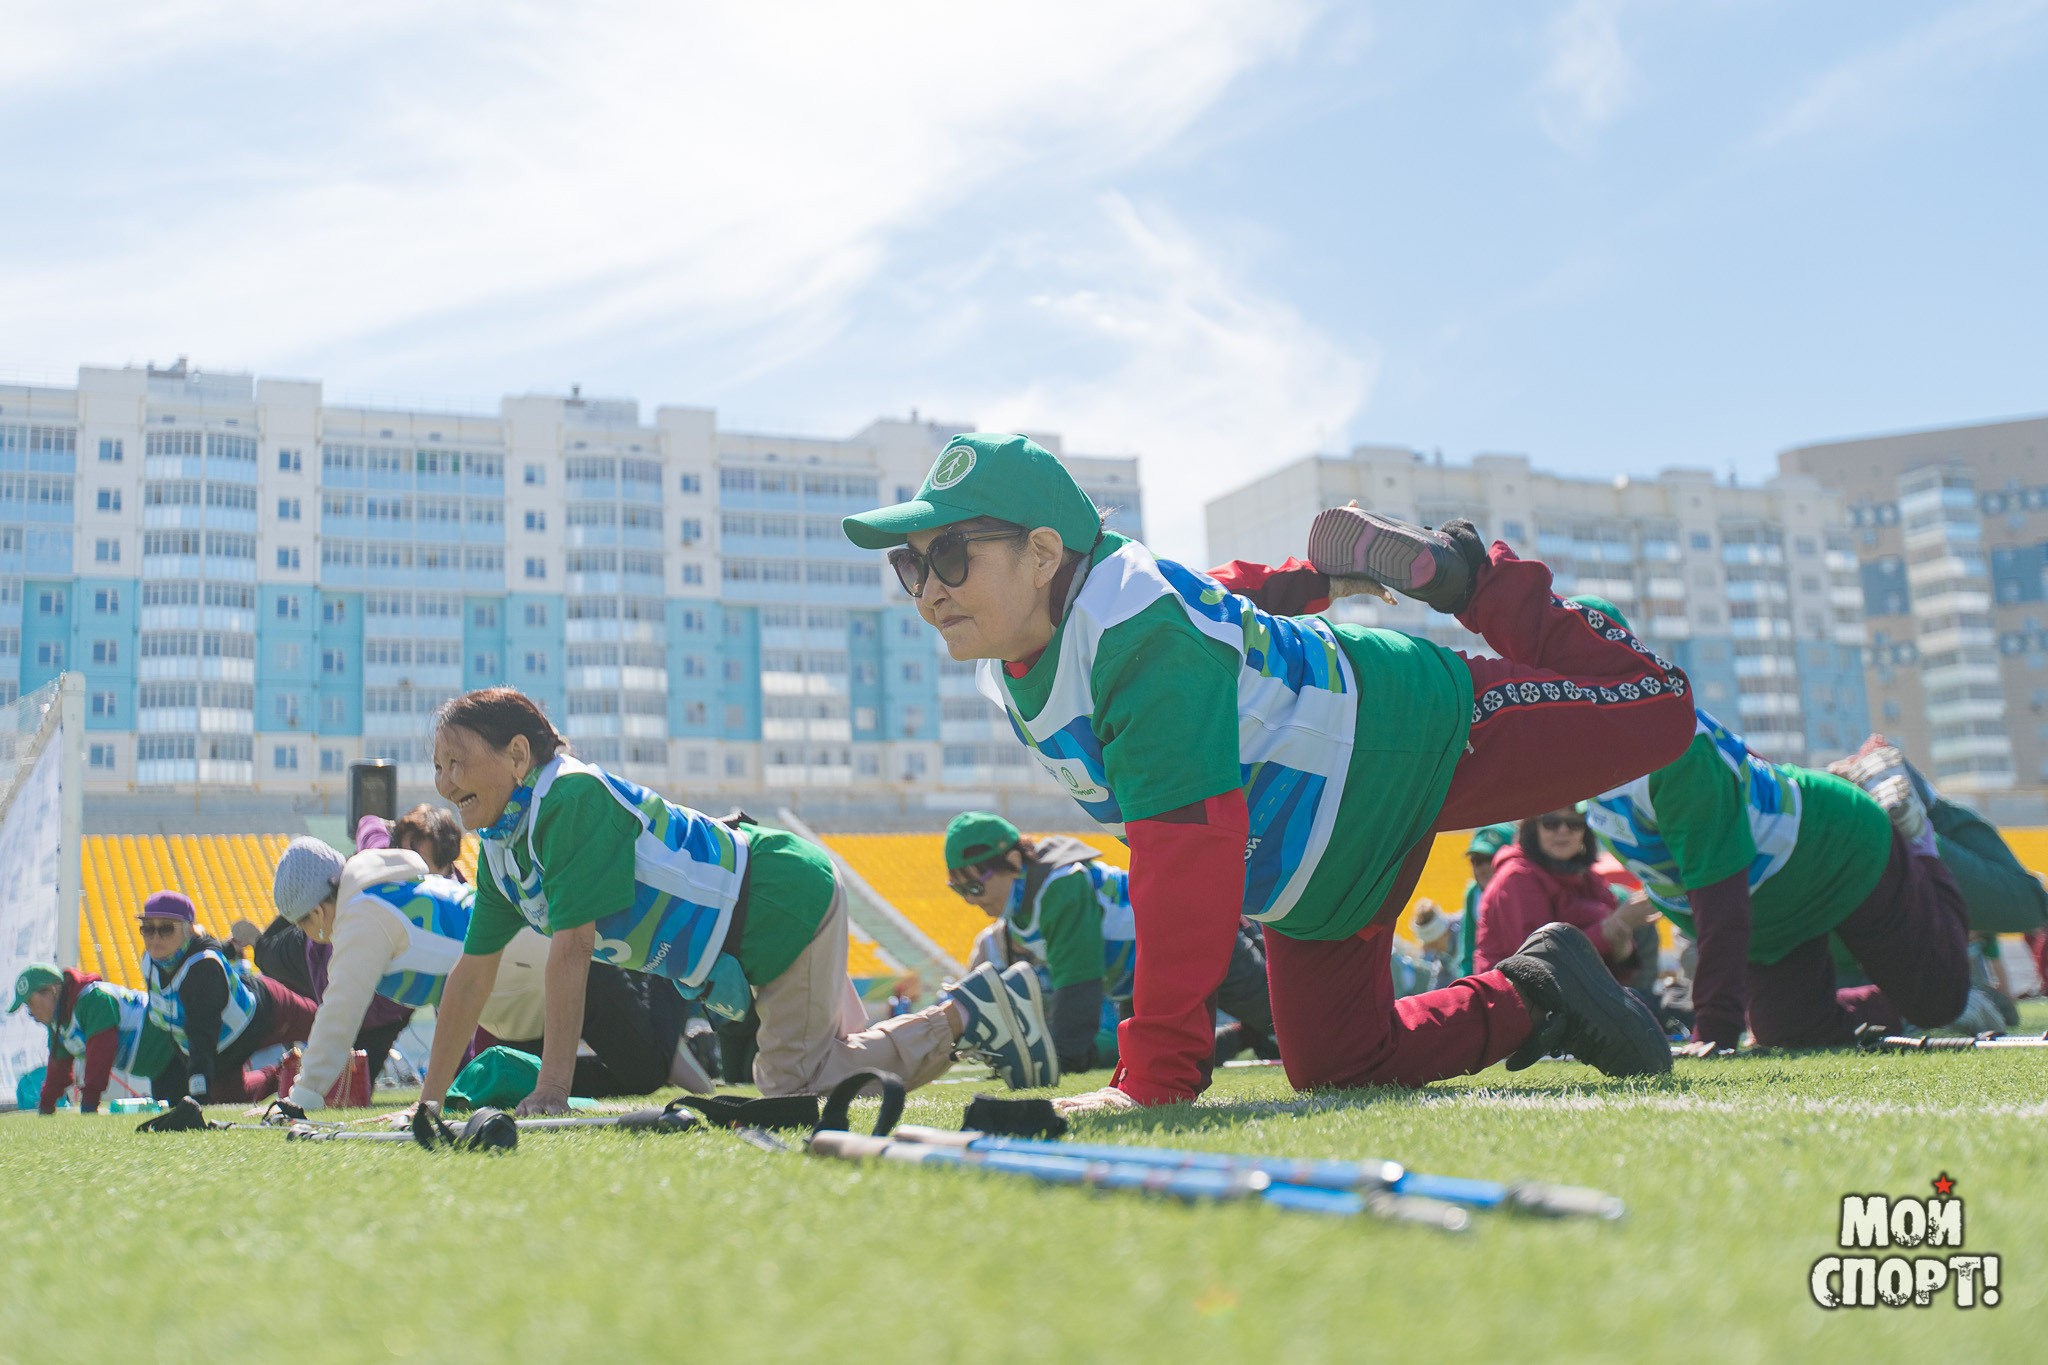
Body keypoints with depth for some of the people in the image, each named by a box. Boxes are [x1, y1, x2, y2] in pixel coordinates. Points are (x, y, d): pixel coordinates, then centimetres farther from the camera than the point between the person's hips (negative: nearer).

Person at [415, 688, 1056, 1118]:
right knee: (835, 1058, 19)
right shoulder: (500, 847, 4)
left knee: (796, 1081, -7)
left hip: (786, 899, -10)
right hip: (759, 932, 10)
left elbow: (571, 947, -28)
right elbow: (472, 972, 9)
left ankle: (965, 1013, 0)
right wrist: (429, 1102, 9)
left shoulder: (570, 797, -24)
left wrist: (552, 1087, -28)